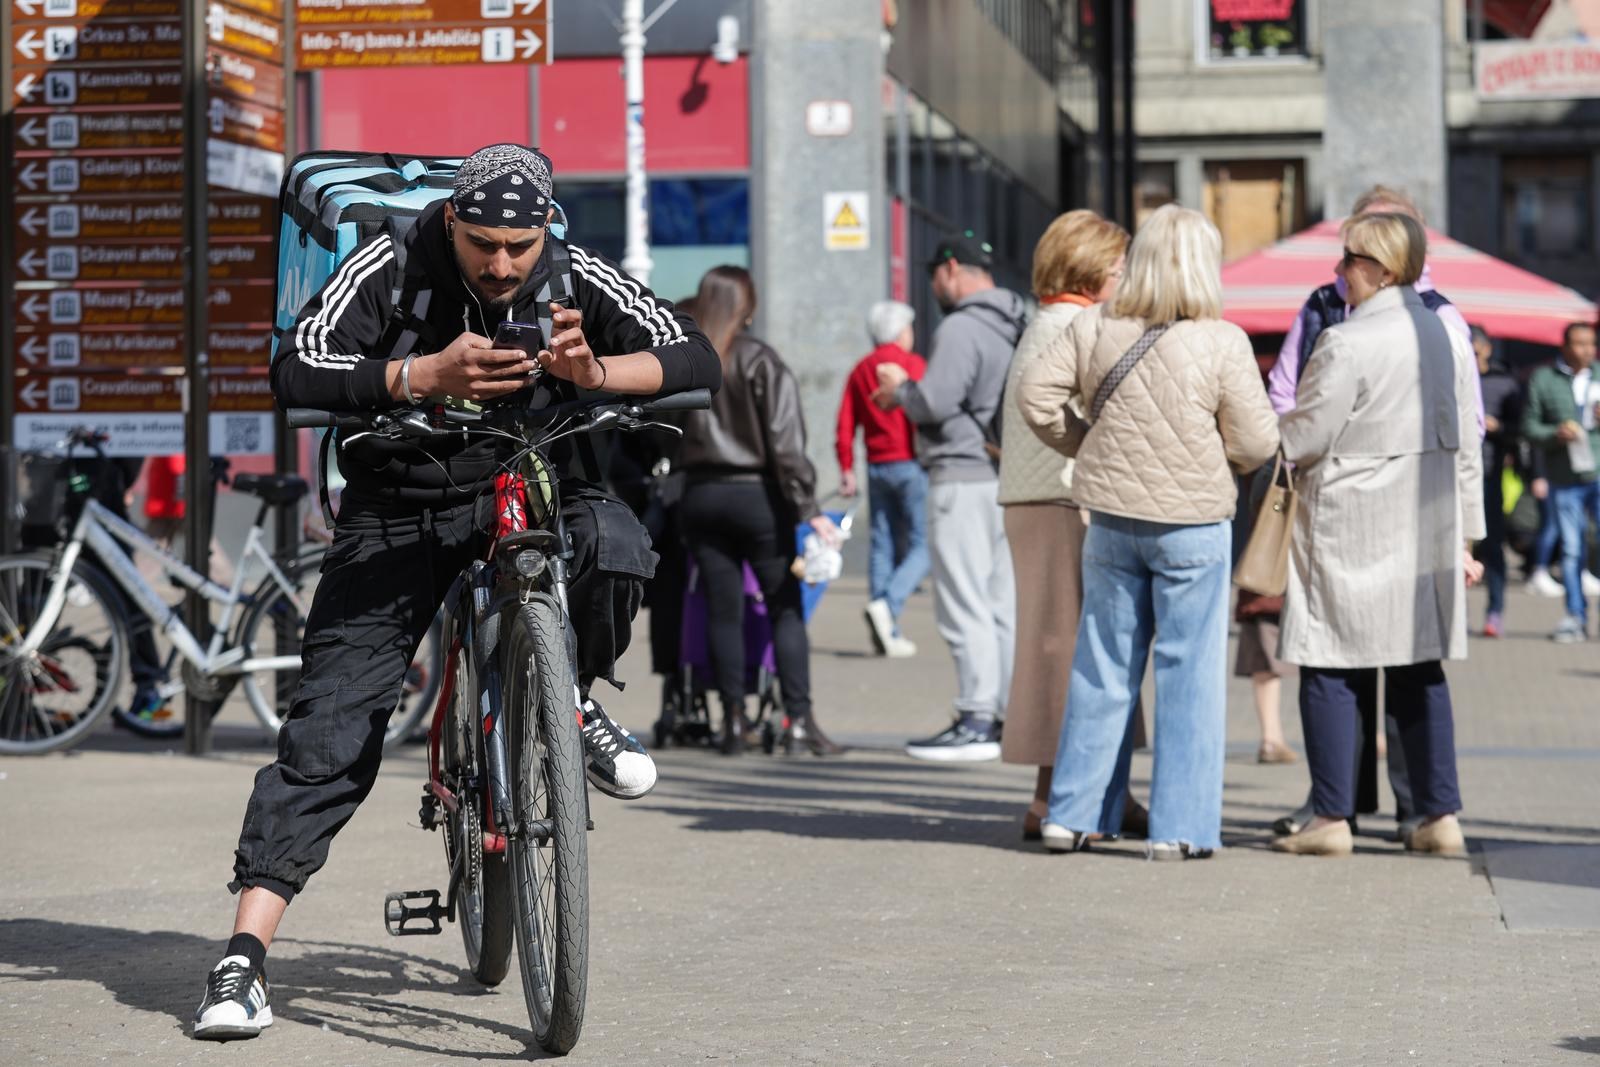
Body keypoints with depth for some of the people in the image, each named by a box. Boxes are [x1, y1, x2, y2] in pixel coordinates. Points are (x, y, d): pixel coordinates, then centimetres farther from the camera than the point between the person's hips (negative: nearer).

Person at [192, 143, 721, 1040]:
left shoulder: (577, 278, -10)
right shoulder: (391, 268, -15)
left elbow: (699, 362, -16)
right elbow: (297, 373, -26)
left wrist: (594, 371, -36)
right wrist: (426, 376, -41)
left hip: (530, 486, 1)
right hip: (399, 507, -1)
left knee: (613, 543, -33)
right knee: (332, 721, -12)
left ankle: (576, 702, -1)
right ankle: (246, 956, -12)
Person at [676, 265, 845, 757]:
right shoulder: (761, 362, -9)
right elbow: (785, 443, -13)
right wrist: (809, 508, -13)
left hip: (701, 498, 4)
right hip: (755, 496, -4)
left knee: (722, 611, 7)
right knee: (786, 608, 2)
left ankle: (733, 721, 7)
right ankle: (799, 719, -5)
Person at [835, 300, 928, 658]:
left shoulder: (860, 370, 13)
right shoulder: (912, 364, -5)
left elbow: (846, 424, 9)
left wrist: (846, 469, 12)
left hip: (878, 467, 6)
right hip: (911, 464, -6)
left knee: (884, 546, 8)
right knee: (922, 547, -3)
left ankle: (888, 634, 5)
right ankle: (887, 605, -24)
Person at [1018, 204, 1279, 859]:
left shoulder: (1095, 327, -2)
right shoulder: (1223, 343, -12)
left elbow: (1037, 394, 0)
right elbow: (1256, 441, -10)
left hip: (1111, 517, 4)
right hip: (1193, 522, -4)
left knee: (1102, 666, 13)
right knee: (1190, 672, 3)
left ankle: (1073, 814, 16)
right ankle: (1179, 828, 3)